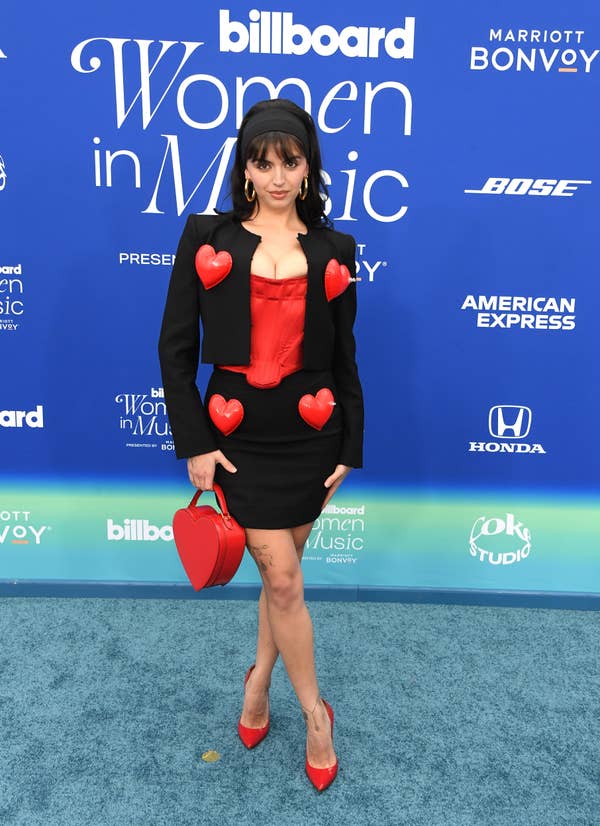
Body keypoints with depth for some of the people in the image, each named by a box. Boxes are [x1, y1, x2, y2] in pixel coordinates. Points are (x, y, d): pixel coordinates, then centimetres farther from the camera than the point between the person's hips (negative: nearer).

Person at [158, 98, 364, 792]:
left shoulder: (332, 250, 5)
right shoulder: (207, 238, 0)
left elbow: (344, 356, 7)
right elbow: (175, 347, -2)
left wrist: (349, 445, 5)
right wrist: (194, 444, -7)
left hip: (310, 434, 2)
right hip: (238, 433, -1)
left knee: (281, 571, 13)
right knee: (283, 578, 1)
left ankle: (259, 679, 38)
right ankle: (314, 709, 24)